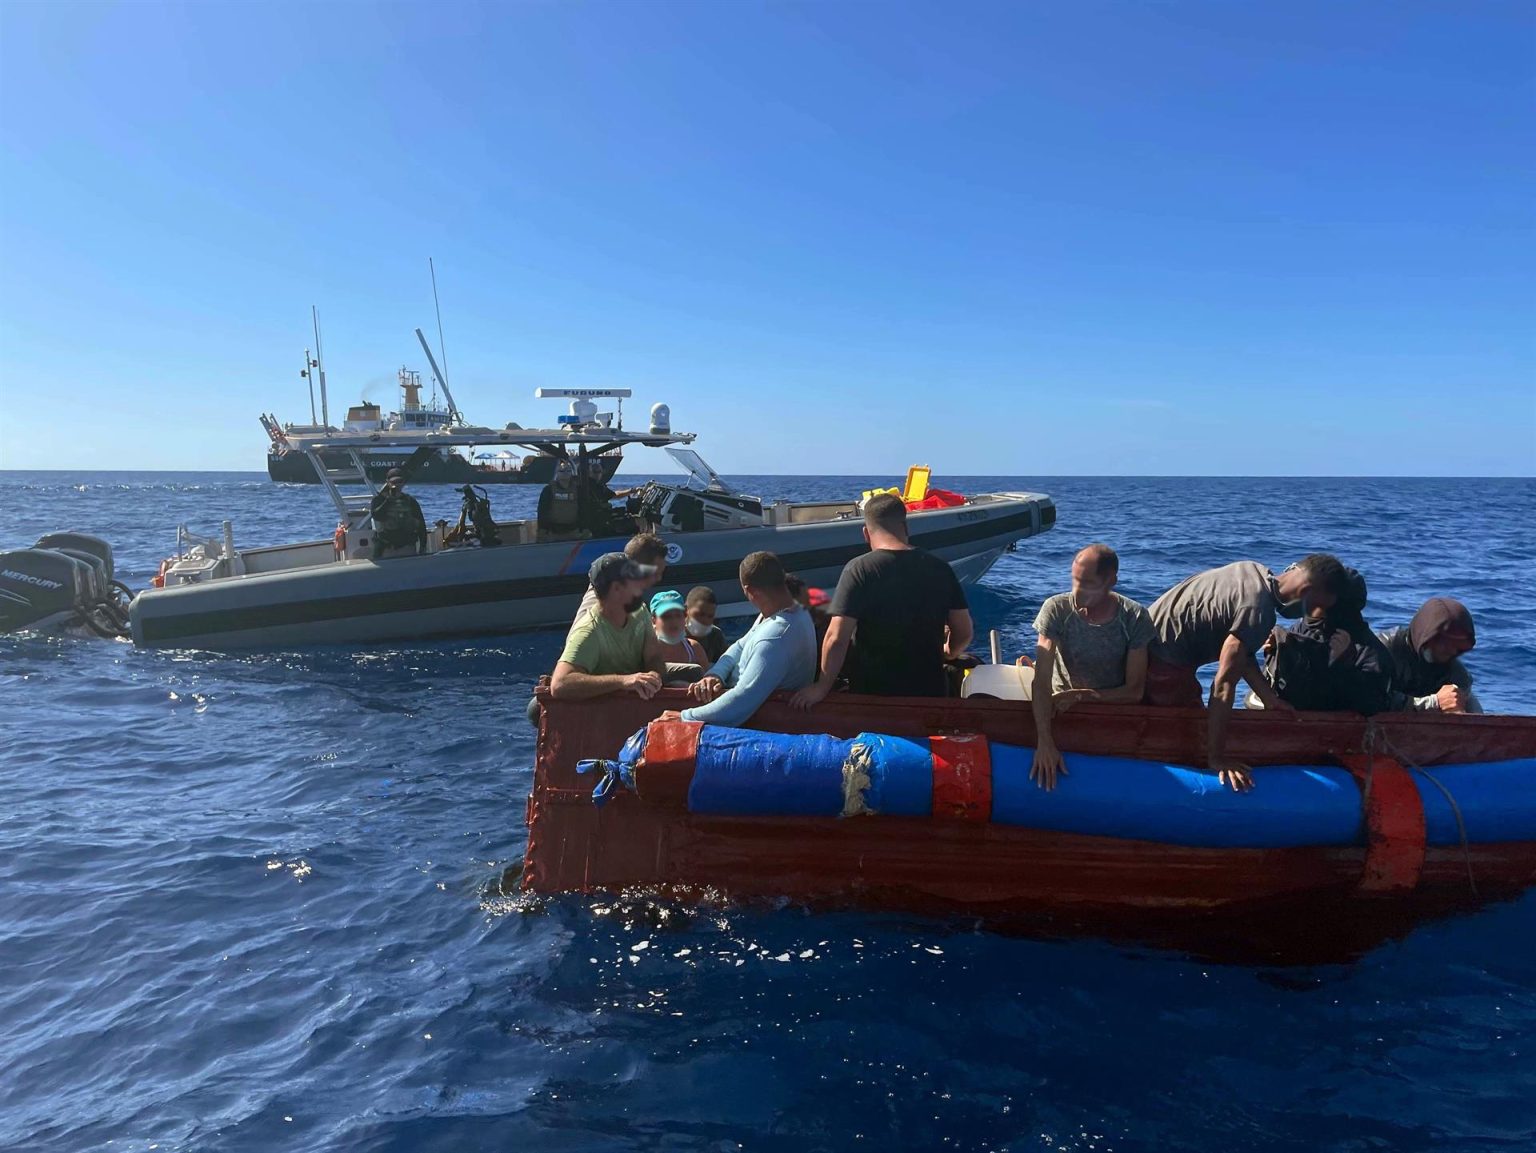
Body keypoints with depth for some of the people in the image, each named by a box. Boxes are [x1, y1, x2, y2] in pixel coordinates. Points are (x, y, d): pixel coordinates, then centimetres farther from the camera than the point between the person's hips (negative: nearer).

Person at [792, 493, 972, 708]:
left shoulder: (859, 569, -15)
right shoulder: (939, 569, -3)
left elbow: (836, 639, -20)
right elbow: (964, 633, 3)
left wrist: (822, 688, -8)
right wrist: (948, 653, 24)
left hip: (873, 693, -3)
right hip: (930, 691, 3)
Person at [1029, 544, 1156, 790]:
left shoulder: (1135, 618, -14)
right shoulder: (1056, 609, -17)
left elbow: (1135, 691, -11)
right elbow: (1041, 681, -25)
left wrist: (1083, 695, -23)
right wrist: (1045, 742, -36)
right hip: (1061, 708, 0)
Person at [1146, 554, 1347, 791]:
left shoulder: (1255, 571, 2)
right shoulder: (1259, 612, -26)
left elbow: (1239, 651, 10)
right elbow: (1224, 685, -27)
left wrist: (1270, 698, 7)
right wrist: (1216, 758, -23)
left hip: (1148, 641, 10)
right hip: (1165, 663, -10)